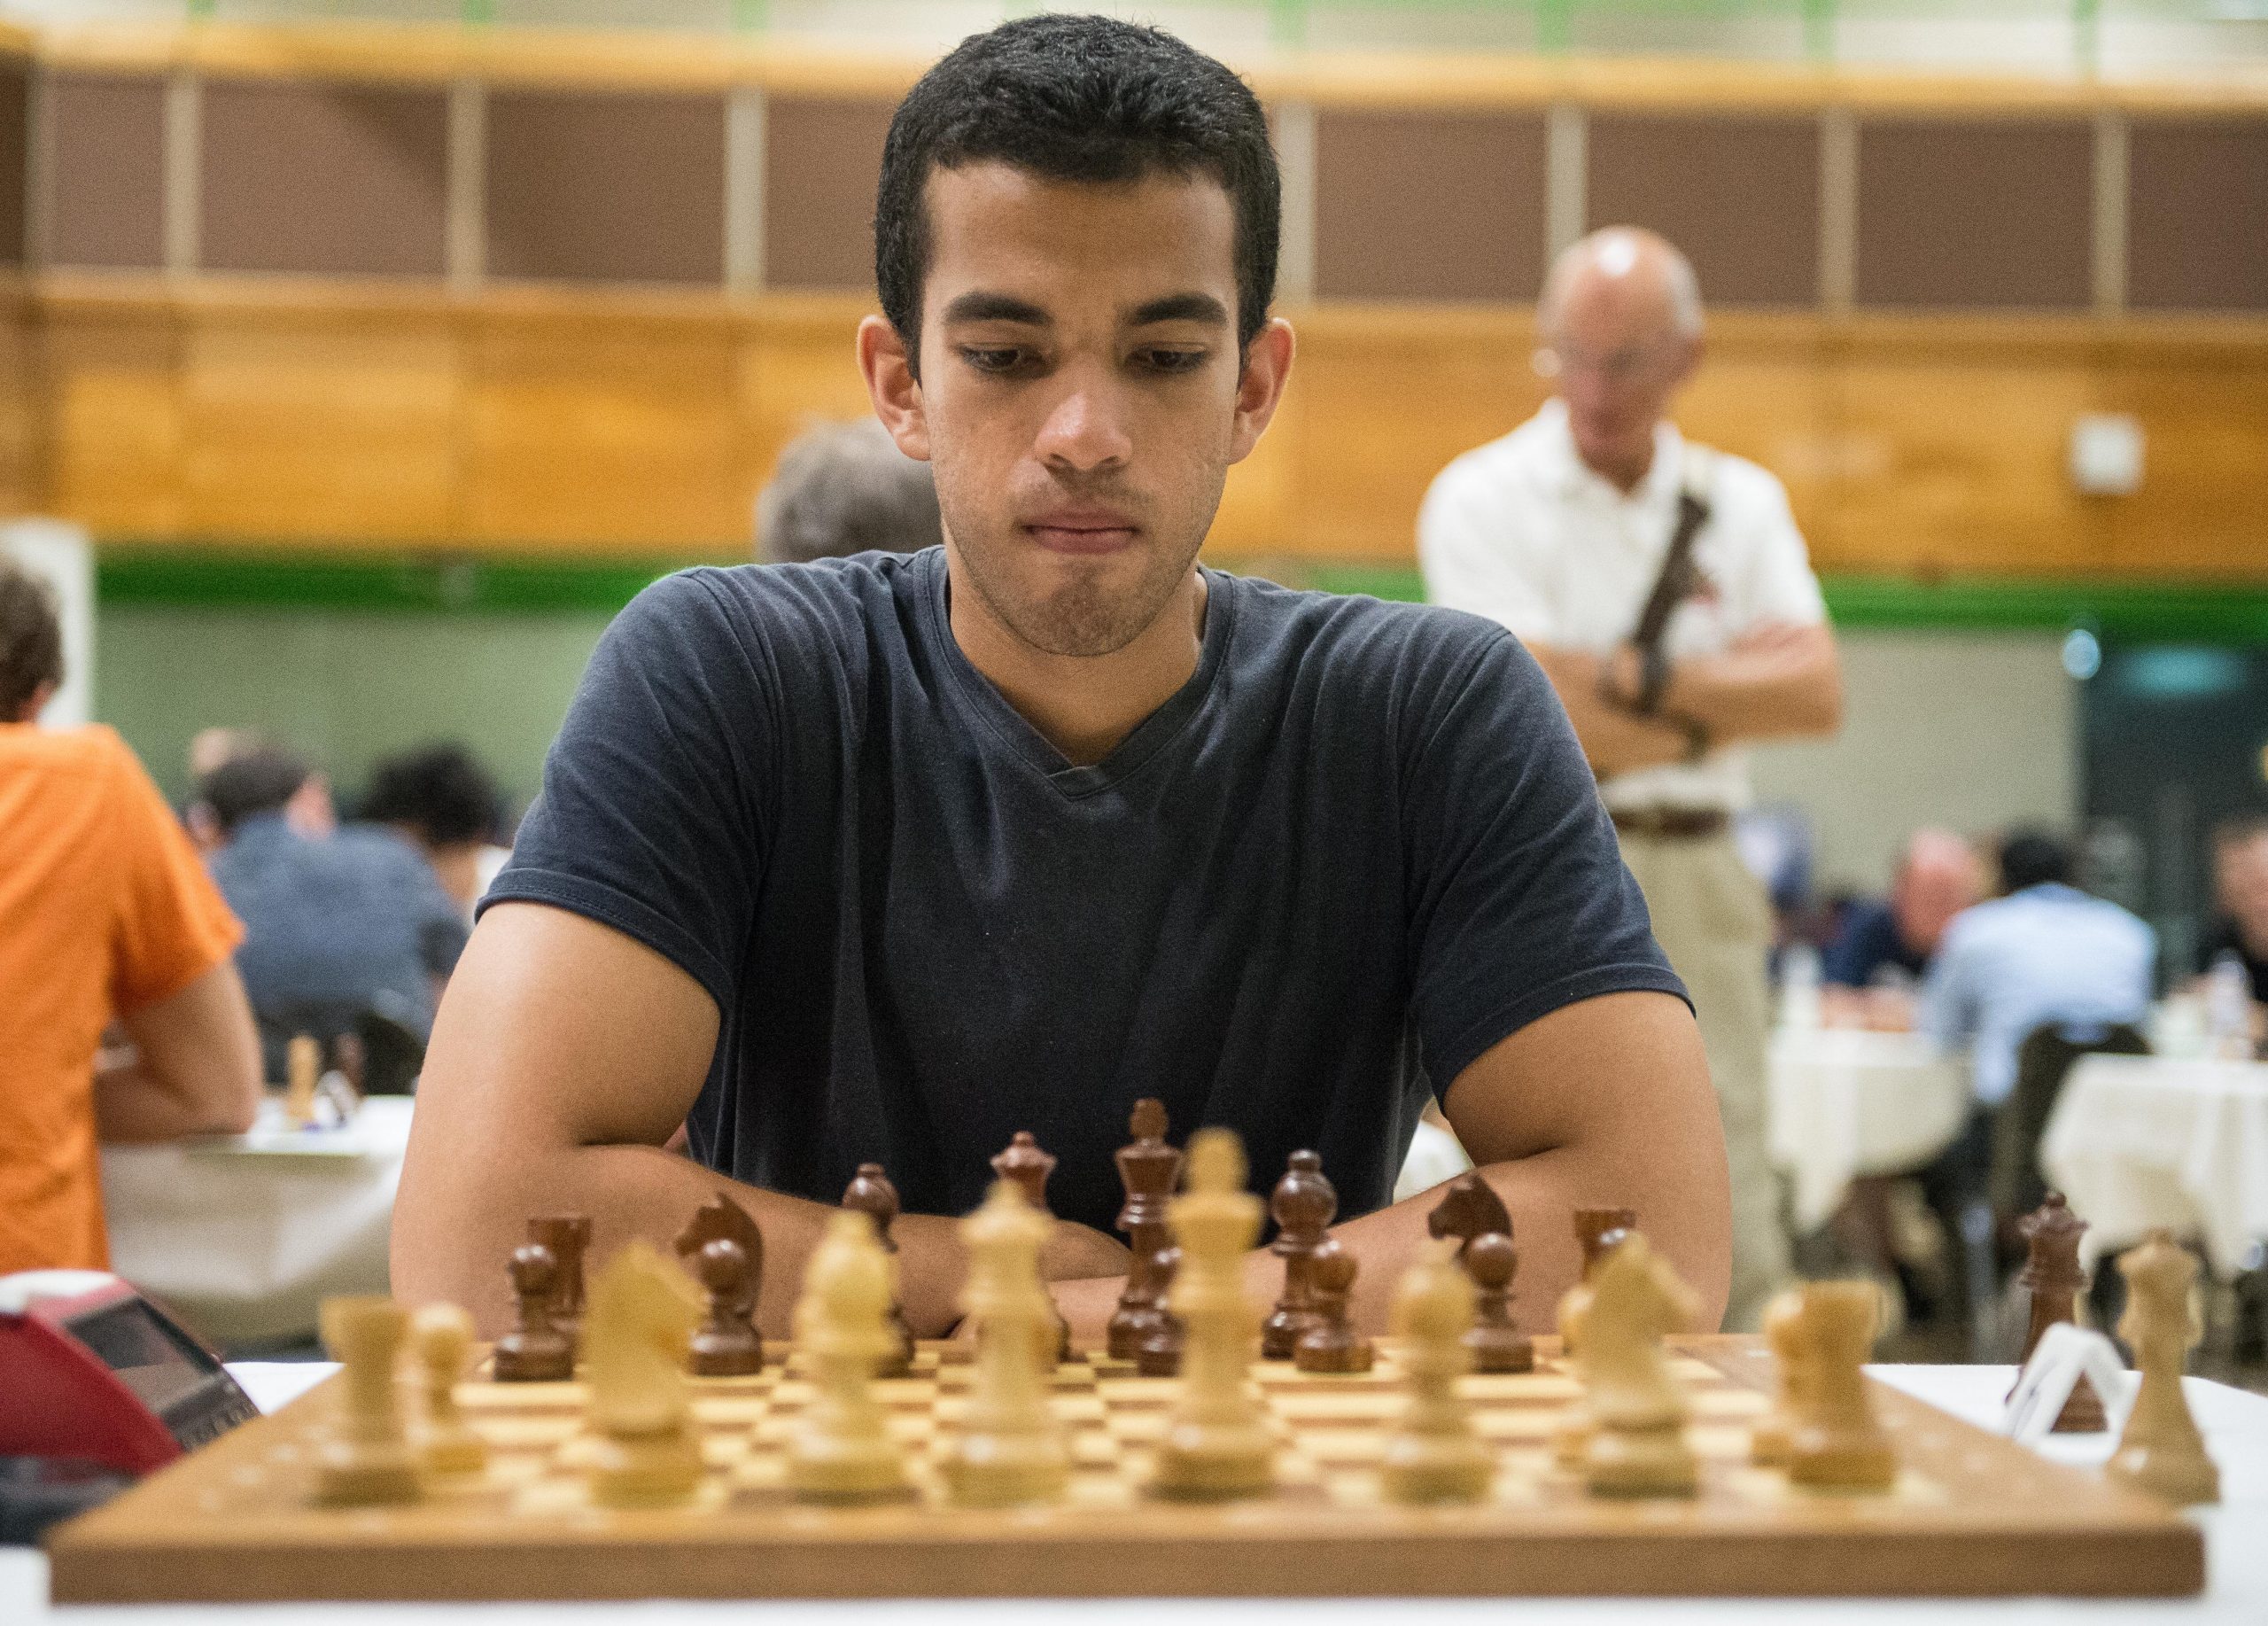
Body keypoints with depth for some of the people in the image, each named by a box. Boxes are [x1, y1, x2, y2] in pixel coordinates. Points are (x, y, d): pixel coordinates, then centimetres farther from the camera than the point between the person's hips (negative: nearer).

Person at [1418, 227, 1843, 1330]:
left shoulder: (1740, 503, 13)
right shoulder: (1483, 498, -1)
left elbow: (1817, 693, 0)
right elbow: (1545, 728, -12)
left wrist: (1644, 679, -10)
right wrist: (1733, 686, -1)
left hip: (1698, 883, 4)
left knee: (1727, 1230, 0)